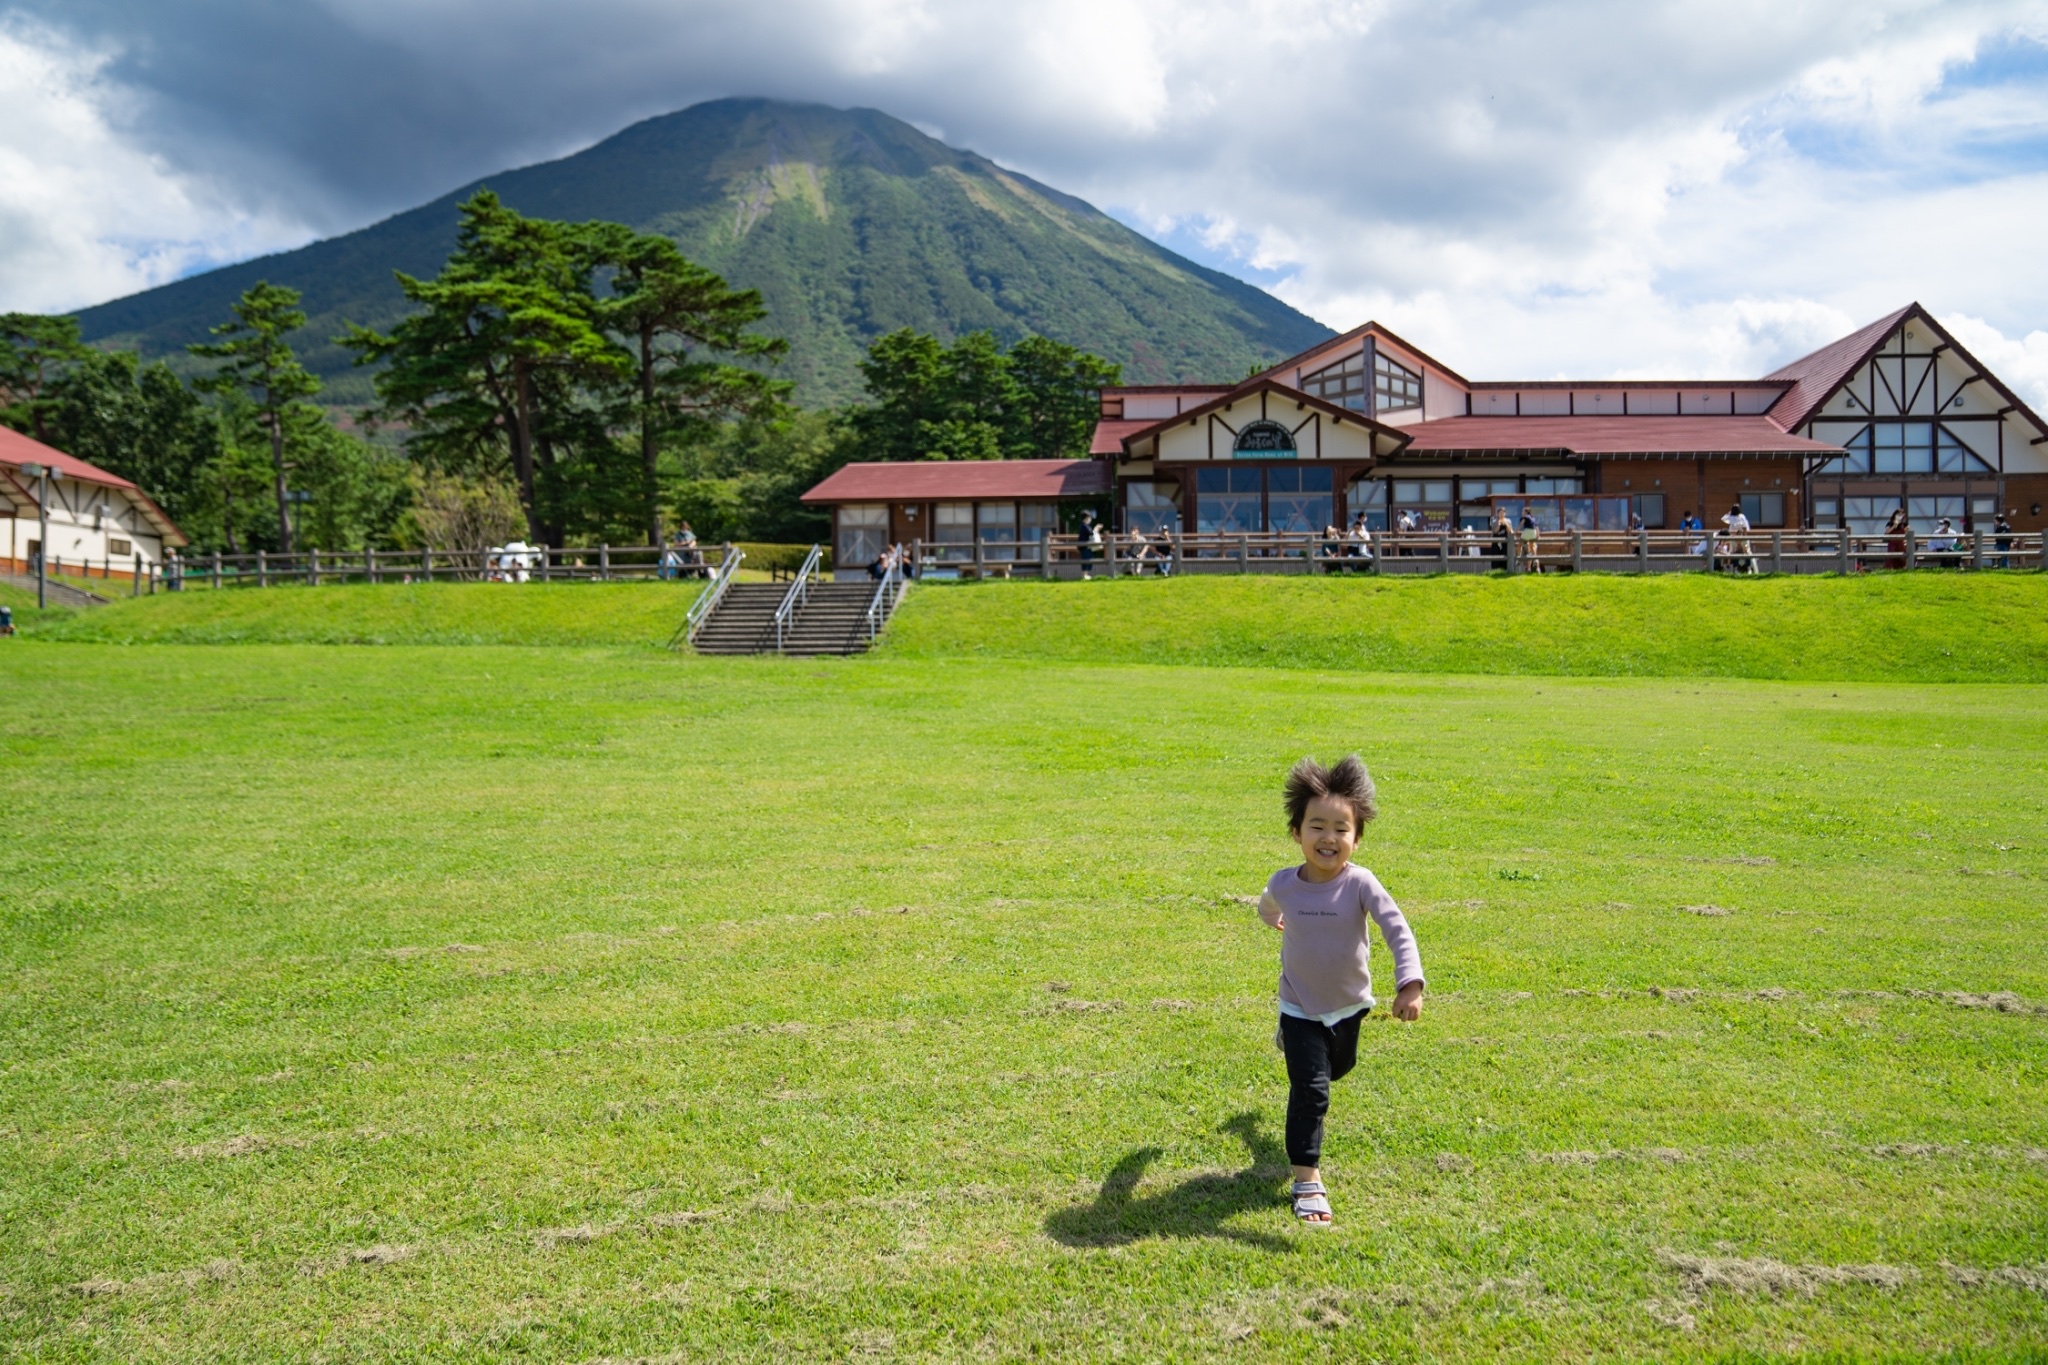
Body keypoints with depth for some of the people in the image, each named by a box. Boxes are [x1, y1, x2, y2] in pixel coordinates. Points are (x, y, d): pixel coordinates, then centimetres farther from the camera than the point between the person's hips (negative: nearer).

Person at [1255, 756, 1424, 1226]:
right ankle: (1307, 1181, -4)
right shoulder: (1284, 883, -18)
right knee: (1310, 1090, -12)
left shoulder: (1360, 883, -24)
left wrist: (1410, 985, -47)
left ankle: (1293, 1045, 62)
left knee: (1339, 1067, 29)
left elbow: (1398, 930, -34)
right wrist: (1273, 917, 30)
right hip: (1301, 1007, -2)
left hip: (1349, 1005, 2)